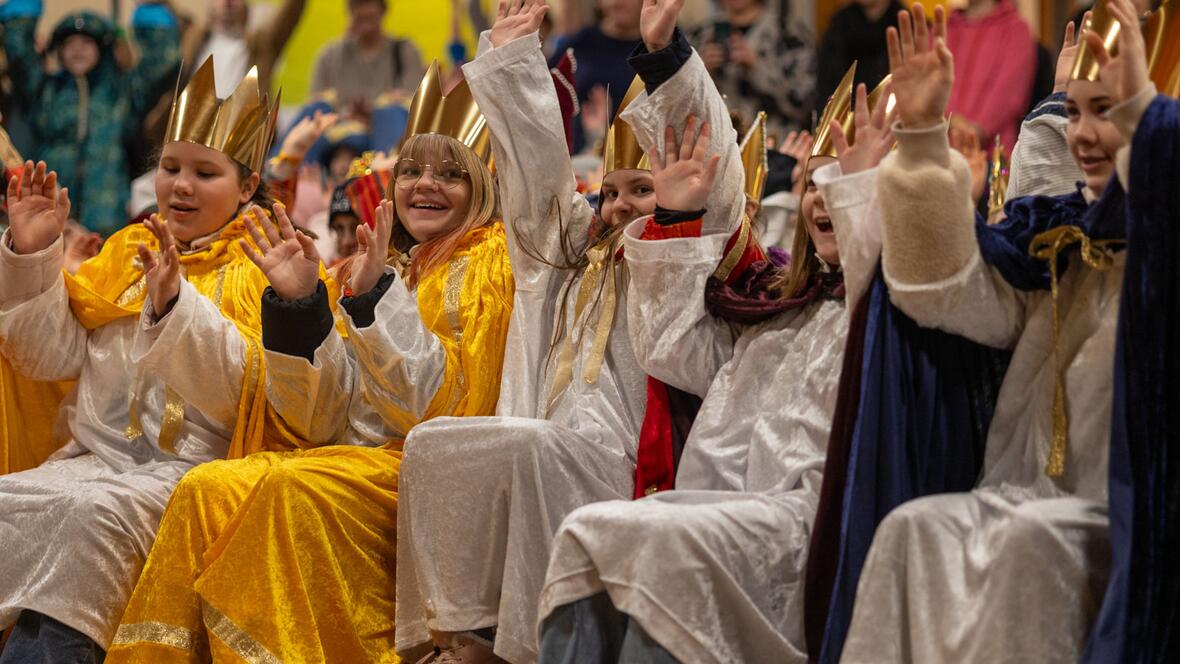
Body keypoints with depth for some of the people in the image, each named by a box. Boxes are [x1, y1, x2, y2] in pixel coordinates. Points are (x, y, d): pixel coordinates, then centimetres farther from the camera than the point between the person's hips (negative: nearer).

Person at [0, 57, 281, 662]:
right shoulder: (126, 253, 19)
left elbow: (246, 388, -13)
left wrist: (176, 305, -25)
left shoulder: (262, 267, 4)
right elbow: (53, 357, 12)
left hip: (187, 466, -5)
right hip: (96, 452, 5)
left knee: (94, 511, -34)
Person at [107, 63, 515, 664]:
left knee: (300, 488, -34)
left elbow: (450, 409, -12)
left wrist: (377, 297, -17)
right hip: (352, 456, 6)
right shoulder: (392, 270, 20)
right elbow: (323, 420, 11)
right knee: (208, 489, -20)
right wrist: (297, 304, -2)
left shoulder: (488, 264, 2)